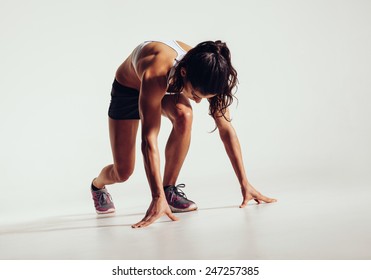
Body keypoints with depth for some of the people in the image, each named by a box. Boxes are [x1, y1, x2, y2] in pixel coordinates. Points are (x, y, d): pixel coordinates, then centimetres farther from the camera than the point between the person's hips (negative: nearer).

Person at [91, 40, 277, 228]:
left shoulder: (207, 76, -32)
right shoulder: (155, 75, -46)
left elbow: (226, 128, -24)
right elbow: (149, 138, -46)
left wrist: (244, 183, -23)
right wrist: (157, 198, -49)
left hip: (168, 86, 3)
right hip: (128, 88, -3)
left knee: (184, 116, -34)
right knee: (123, 172, -7)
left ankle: (170, 190, -16)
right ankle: (97, 185, 33)